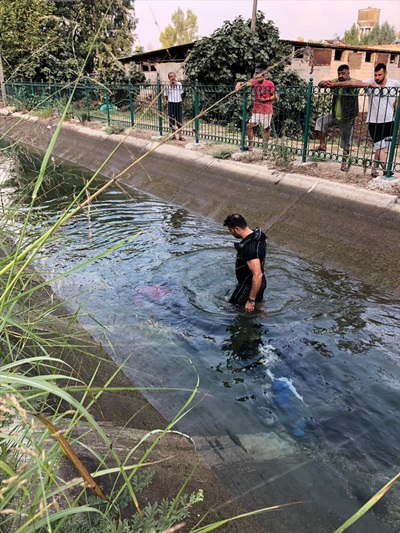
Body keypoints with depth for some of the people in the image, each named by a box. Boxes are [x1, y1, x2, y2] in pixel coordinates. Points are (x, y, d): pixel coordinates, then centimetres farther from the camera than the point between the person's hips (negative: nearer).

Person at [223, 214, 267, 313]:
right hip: (258, 283, 9)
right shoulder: (258, 235, -5)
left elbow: (258, 275, -38)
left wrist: (251, 300, -32)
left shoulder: (249, 249, -35)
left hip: (251, 286, -9)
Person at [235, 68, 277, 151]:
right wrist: (239, 84, -25)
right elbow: (244, 83, -3)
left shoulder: (270, 84, -6)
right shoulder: (255, 83, 3)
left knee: (266, 129, 3)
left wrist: (266, 99, -14)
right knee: (249, 125, -10)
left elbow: (275, 97, -3)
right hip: (256, 110, 4)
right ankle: (250, 145, -1)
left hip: (266, 111, -4)